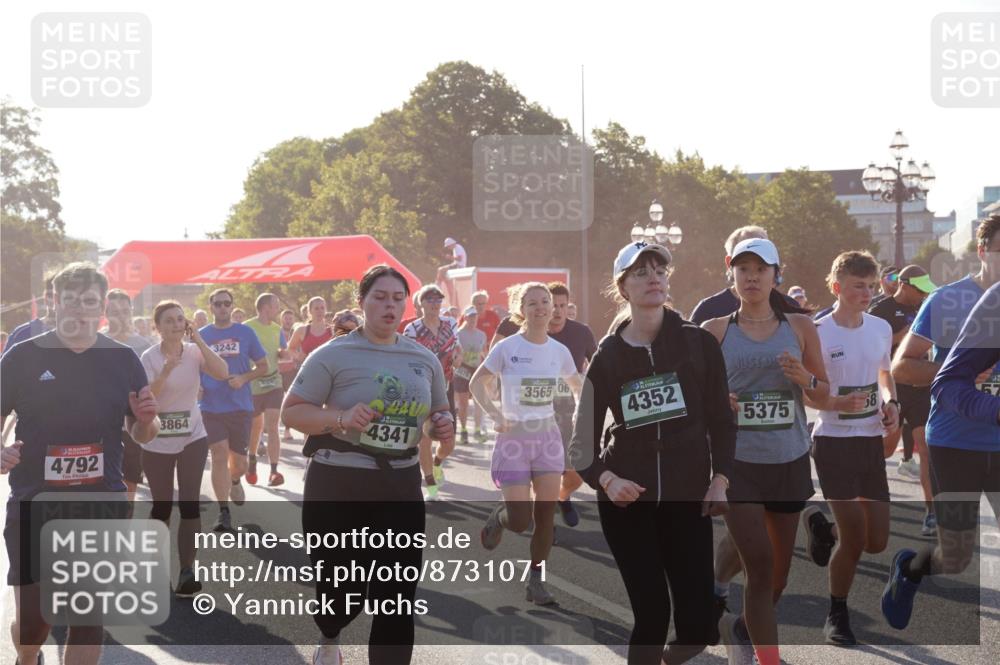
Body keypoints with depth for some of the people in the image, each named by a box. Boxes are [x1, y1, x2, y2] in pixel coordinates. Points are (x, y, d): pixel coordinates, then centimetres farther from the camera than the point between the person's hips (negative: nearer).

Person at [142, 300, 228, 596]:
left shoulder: (194, 351, -3)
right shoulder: (150, 357, -10)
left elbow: (223, 373, -18)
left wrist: (199, 340, -20)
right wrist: (166, 372, -34)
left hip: (192, 438, 2)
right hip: (157, 442, -2)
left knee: (189, 503, -5)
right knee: (162, 505, 8)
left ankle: (187, 572, -5)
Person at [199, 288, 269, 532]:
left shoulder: (245, 333, 1)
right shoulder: (202, 335, 4)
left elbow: (263, 367, 5)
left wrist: (244, 378, -13)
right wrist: (196, 386, -7)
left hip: (240, 406, 0)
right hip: (210, 407, 0)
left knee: (238, 461, 8)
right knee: (219, 456, -9)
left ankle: (234, 481, 44)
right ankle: (224, 512, -4)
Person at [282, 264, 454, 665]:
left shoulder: (425, 360, 8)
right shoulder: (334, 355, -7)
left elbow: (439, 413, 22)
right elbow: (291, 411, -6)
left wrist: (443, 425, -3)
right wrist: (341, 418, -22)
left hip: (401, 486, 4)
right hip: (338, 485, -3)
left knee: (397, 596, -1)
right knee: (344, 589, 8)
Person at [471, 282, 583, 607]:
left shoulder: (559, 351, 2)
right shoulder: (507, 348, -10)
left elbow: (577, 385, 18)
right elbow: (476, 383, -3)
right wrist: (494, 412, -18)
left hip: (547, 437, 4)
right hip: (514, 437, -4)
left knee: (546, 513, -1)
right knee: (520, 521, -9)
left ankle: (535, 580, 14)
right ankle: (499, 516, 28)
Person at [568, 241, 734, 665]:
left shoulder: (698, 343, 4)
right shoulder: (606, 355, 3)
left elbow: (721, 418, 7)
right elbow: (583, 440, 2)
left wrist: (720, 480, -7)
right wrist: (605, 479, -16)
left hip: (687, 496, 1)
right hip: (627, 500, -1)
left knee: (697, 615, -6)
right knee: (651, 613, -5)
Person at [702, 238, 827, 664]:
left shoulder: (799, 326, 5)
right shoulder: (715, 330, 2)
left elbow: (823, 394, 10)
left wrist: (805, 380, -12)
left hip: (790, 460, 3)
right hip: (737, 459, -3)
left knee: (779, 571, 12)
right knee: (760, 563, -13)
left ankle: (740, 628, 40)